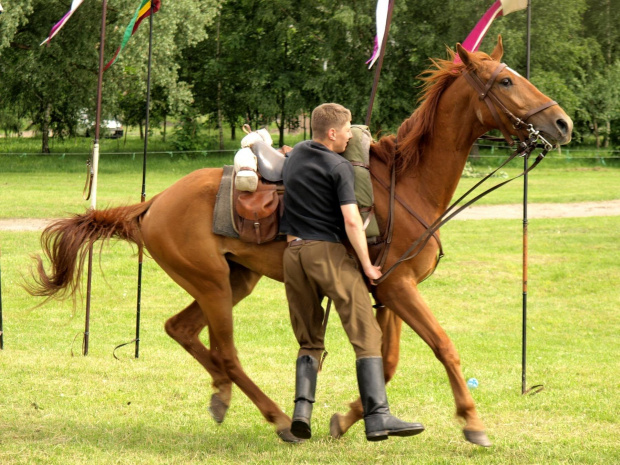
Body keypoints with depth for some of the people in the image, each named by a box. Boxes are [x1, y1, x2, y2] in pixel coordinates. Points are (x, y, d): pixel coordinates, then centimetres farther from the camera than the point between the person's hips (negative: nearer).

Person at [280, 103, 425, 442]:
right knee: (366, 335, -5)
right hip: (328, 251, -6)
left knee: (309, 341, 16)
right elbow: (351, 221, -15)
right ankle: (377, 417, -15)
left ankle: (302, 407, -5)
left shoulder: (294, 154, 14)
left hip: (293, 250, 7)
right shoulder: (339, 167, -7)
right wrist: (367, 266, -7)